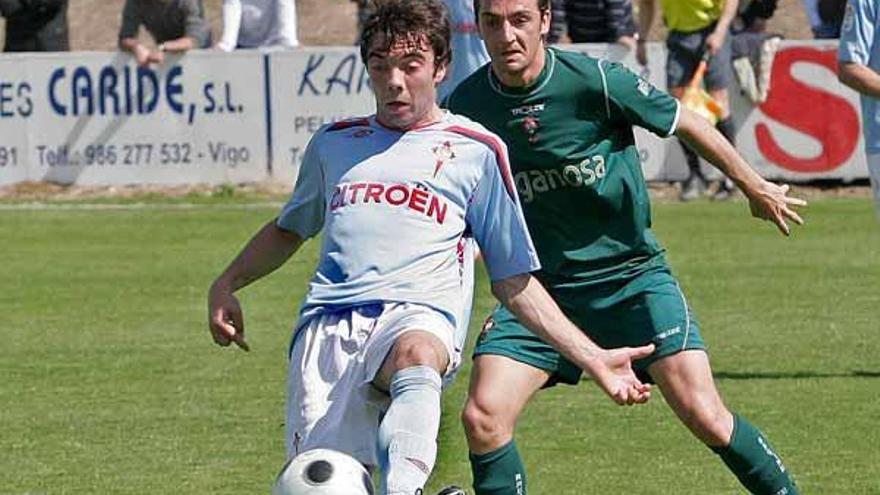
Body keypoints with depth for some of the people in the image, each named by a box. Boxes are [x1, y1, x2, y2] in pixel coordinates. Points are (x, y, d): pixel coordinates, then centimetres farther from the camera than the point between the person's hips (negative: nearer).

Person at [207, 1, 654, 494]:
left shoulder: (476, 151, 16)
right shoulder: (335, 142, 25)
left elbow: (513, 281, 20)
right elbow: (289, 229, 42)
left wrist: (592, 358, 14)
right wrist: (227, 283, 26)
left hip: (419, 315, -3)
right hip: (327, 322, 3)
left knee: (415, 356, -42)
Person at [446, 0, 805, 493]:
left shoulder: (595, 81, -16)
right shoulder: (466, 106, -7)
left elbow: (688, 124, 0)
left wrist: (757, 189, 11)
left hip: (633, 273, -3)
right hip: (540, 284, 3)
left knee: (704, 414, -13)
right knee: (482, 417, -15)